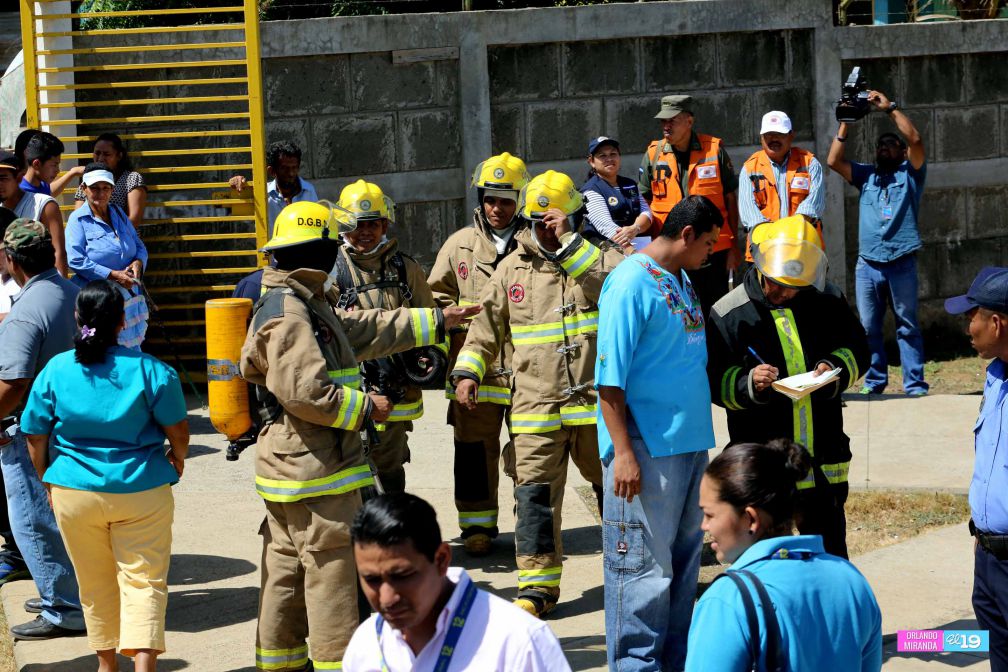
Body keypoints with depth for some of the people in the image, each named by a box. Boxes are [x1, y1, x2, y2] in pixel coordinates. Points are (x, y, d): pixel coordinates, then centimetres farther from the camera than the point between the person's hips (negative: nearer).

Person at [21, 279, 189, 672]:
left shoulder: (56, 370, -5)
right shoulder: (148, 370, -10)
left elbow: (35, 436, 1)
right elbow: (178, 429, -5)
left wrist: (48, 481, 17)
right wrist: (177, 461, 16)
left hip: (74, 492, 2)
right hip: (141, 492, -2)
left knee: (95, 584, 16)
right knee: (144, 581, 1)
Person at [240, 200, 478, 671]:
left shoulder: (306, 305, 16)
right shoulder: (289, 315, -18)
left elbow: (366, 330, 24)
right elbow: (304, 391, -26)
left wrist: (437, 321, 27)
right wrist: (365, 407, -15)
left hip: (290, 467, 11)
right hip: (315, 471, -11)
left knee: (287, 570, 15)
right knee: (332, 570, -6)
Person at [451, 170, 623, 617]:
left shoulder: (599, 254, 2)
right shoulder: (514, 268, 10)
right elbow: (487, 325, 17)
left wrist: (570, 241, -20)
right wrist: (467, 370, 5)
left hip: (596, 401, -1)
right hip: (536, 407, 1)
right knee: (534, 495, -5)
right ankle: (537, 586, 2)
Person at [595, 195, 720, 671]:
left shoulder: (682, 280, 13)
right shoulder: (631, 284, -13)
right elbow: (609, 378, -15)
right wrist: (623, 452, -19)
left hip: (688, 442, 9)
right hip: (646, 448, -9)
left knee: (683, 560, 14)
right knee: (643, 565, -5)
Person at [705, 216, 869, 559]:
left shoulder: (827, 300, 3)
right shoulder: (727, 314, -7)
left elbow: (857, 350, 14)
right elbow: (714, 381, -5)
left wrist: (835, 367, -8)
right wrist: (749, 382, -25)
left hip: (825, 460, 3)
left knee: (830, 552, 15)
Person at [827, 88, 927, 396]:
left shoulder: (910, 173, 10)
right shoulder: (866, 175, 19)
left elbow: (915, 139, -6)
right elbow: (834, 161, 7)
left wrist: (890, 108, -5)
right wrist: (845, 123, 4)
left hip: (901, 263, -3)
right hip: (867, 264, 3)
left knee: (907, 326, 1)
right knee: (868, 327, 5)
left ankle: (915, 384, 2)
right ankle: (874, 381, 12)